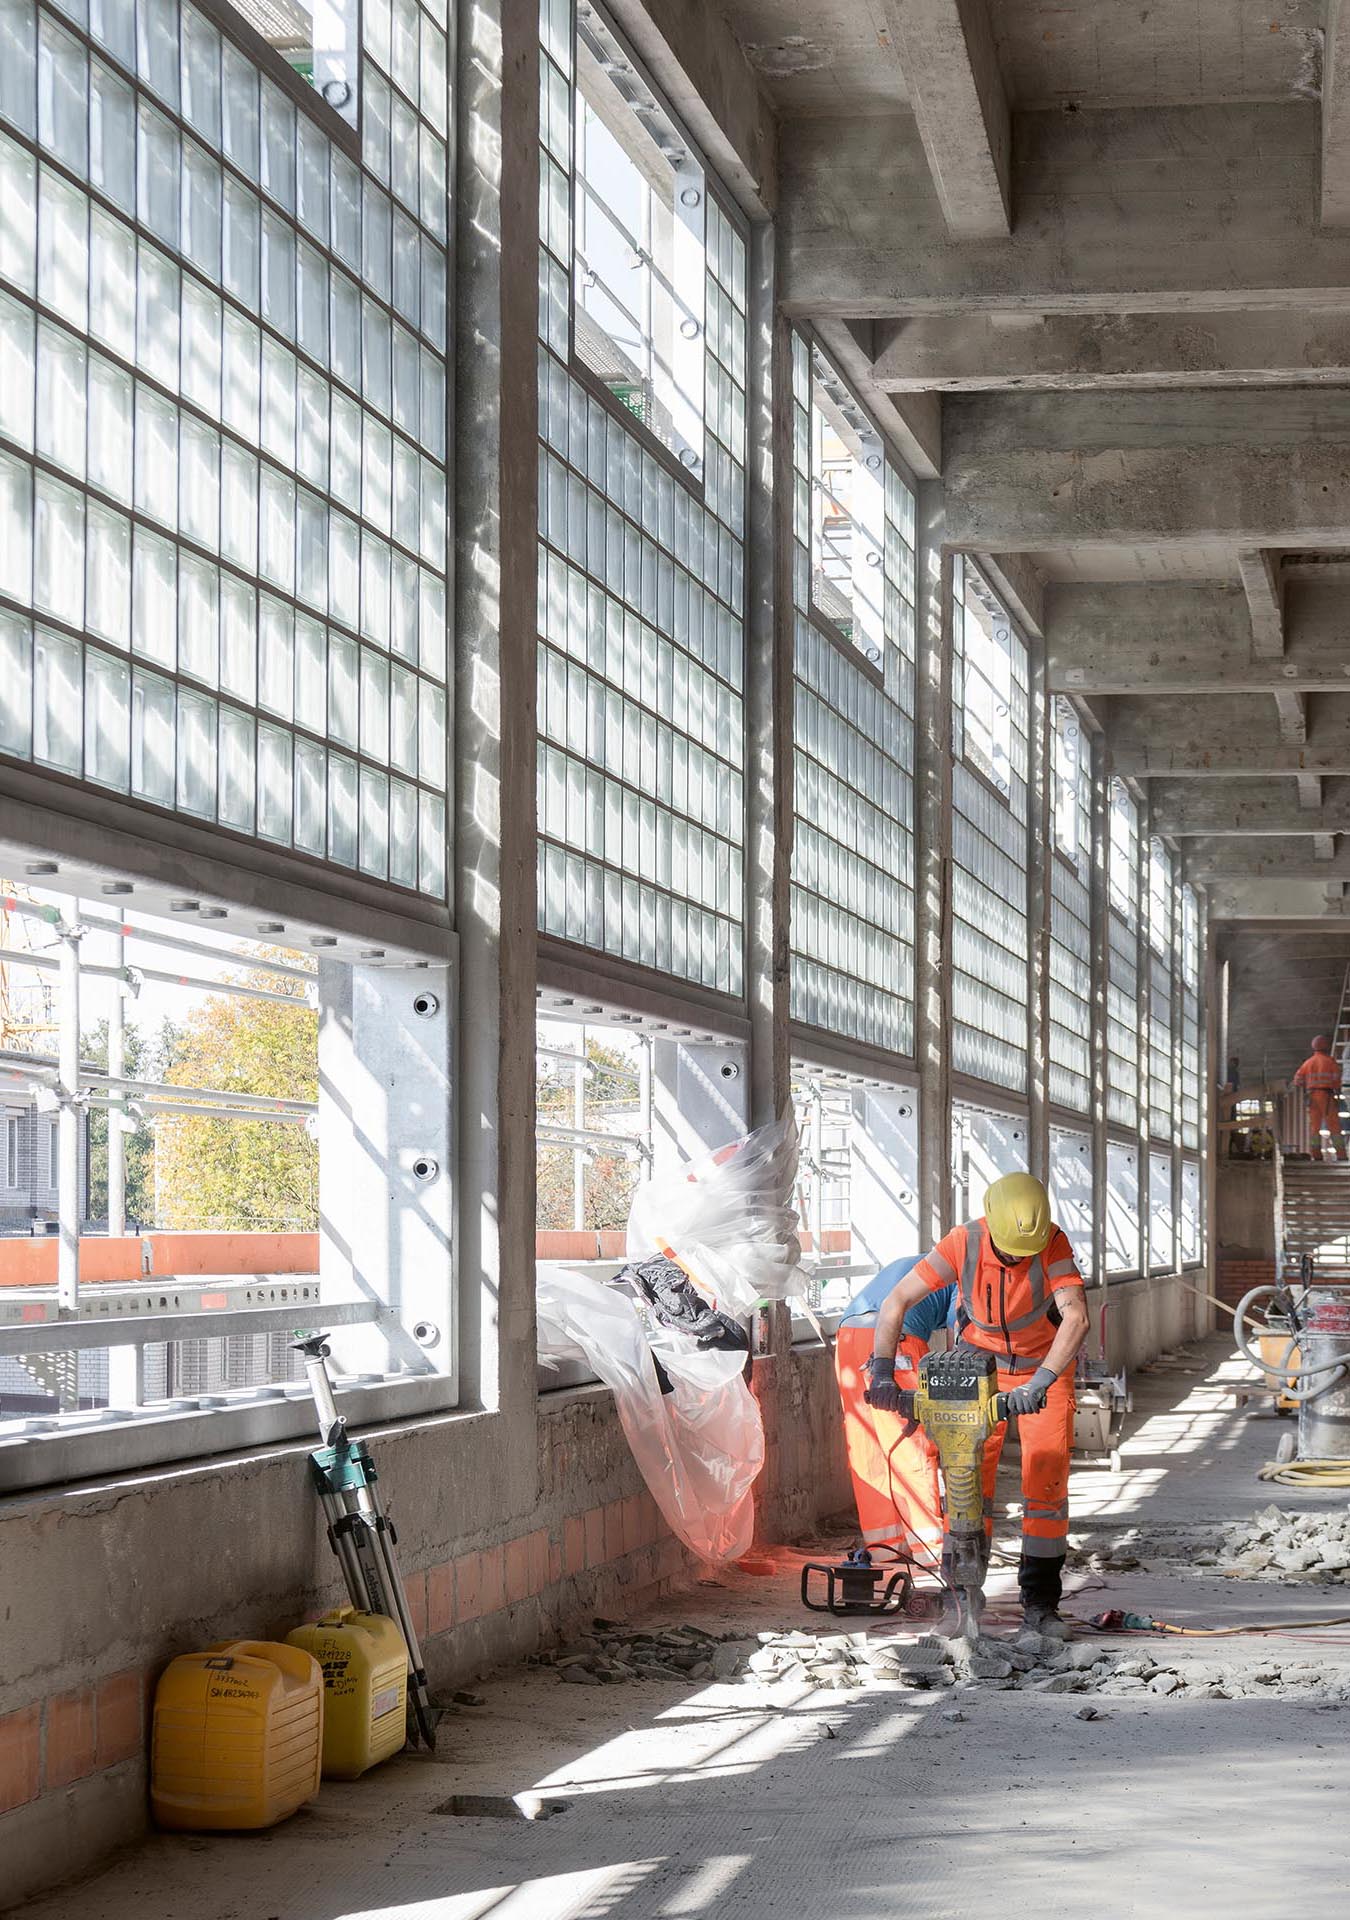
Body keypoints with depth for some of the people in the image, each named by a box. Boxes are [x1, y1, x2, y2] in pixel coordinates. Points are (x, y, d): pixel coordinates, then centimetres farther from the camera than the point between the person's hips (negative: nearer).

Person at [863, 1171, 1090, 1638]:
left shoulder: (1053, 1242, -27)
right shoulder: (964, 1244, -25)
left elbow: (1076, 1317, -38)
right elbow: (895, 1303, -22)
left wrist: (1039, 1384, -47)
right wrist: (882, 1369, -33)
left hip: (1045, 1369, -1)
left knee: (1047, 1477, -7)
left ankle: (1040, 1604, 0)